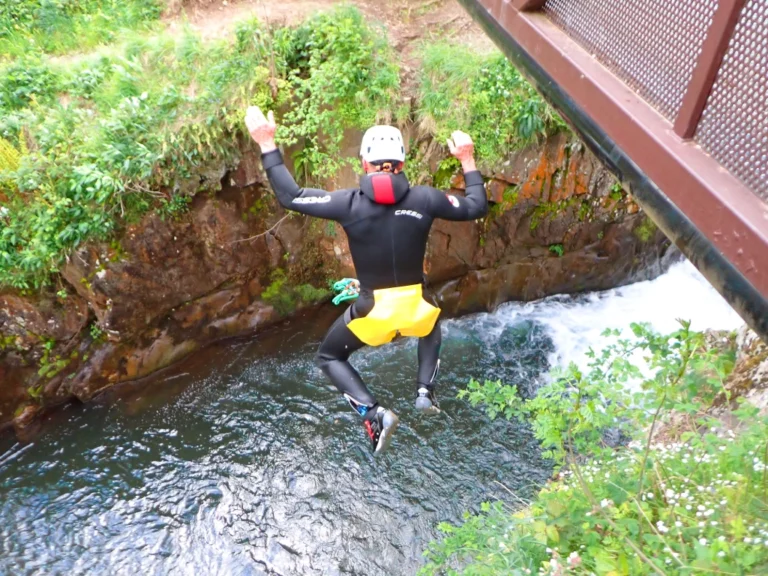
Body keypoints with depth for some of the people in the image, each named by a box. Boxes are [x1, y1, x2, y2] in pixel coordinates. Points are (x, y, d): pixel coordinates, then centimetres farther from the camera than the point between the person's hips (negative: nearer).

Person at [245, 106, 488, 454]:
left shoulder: (350, 203, -15)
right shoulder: (424, 199, -9)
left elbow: (289, 196, -8)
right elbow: (477, 207, 5)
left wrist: (266, 144, -1)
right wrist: (467, 160, 17)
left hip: (372, 311, -2)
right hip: (417, 306, 3)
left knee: (329, 357, 23)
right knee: (431, 330, 41)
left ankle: (374, 414, 4)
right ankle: (425, 390, 23)